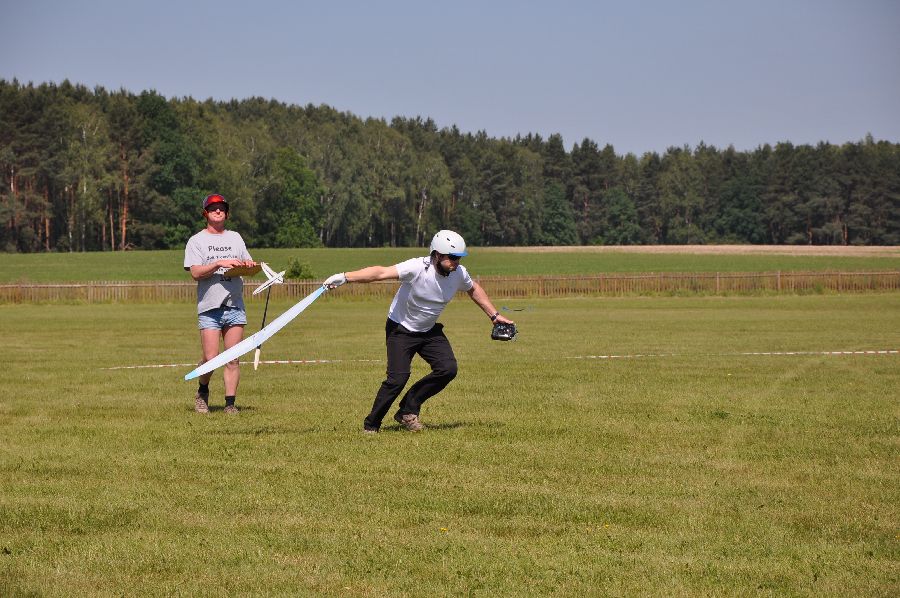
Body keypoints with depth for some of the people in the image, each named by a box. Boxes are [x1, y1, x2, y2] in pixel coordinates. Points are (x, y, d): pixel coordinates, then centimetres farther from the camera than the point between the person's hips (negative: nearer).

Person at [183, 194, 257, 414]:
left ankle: (230, 403, 1)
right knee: (211, 359, -10)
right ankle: (203, 392, 15)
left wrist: (249, 265, -1)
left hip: (235, 307, 3)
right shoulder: (196, 241, 6)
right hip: (210, 307, -3)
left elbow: (248, 266, 23)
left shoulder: (235, 238, 19)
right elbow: (195, 272, -6)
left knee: (233, 360, -2)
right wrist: (219, 264, -17)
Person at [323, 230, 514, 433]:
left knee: (448, 369, -13)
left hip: (429, 332, 6)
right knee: (398, 377, -17)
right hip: (400, 330, -6)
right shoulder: (417, 268, -30)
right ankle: (371, 424, 1)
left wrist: (494, 315, 16)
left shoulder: (459, 273, -11)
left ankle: (408, 409, 2)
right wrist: (345, 277, -54)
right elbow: (381, 272, -42)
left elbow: (473, 289, 13)